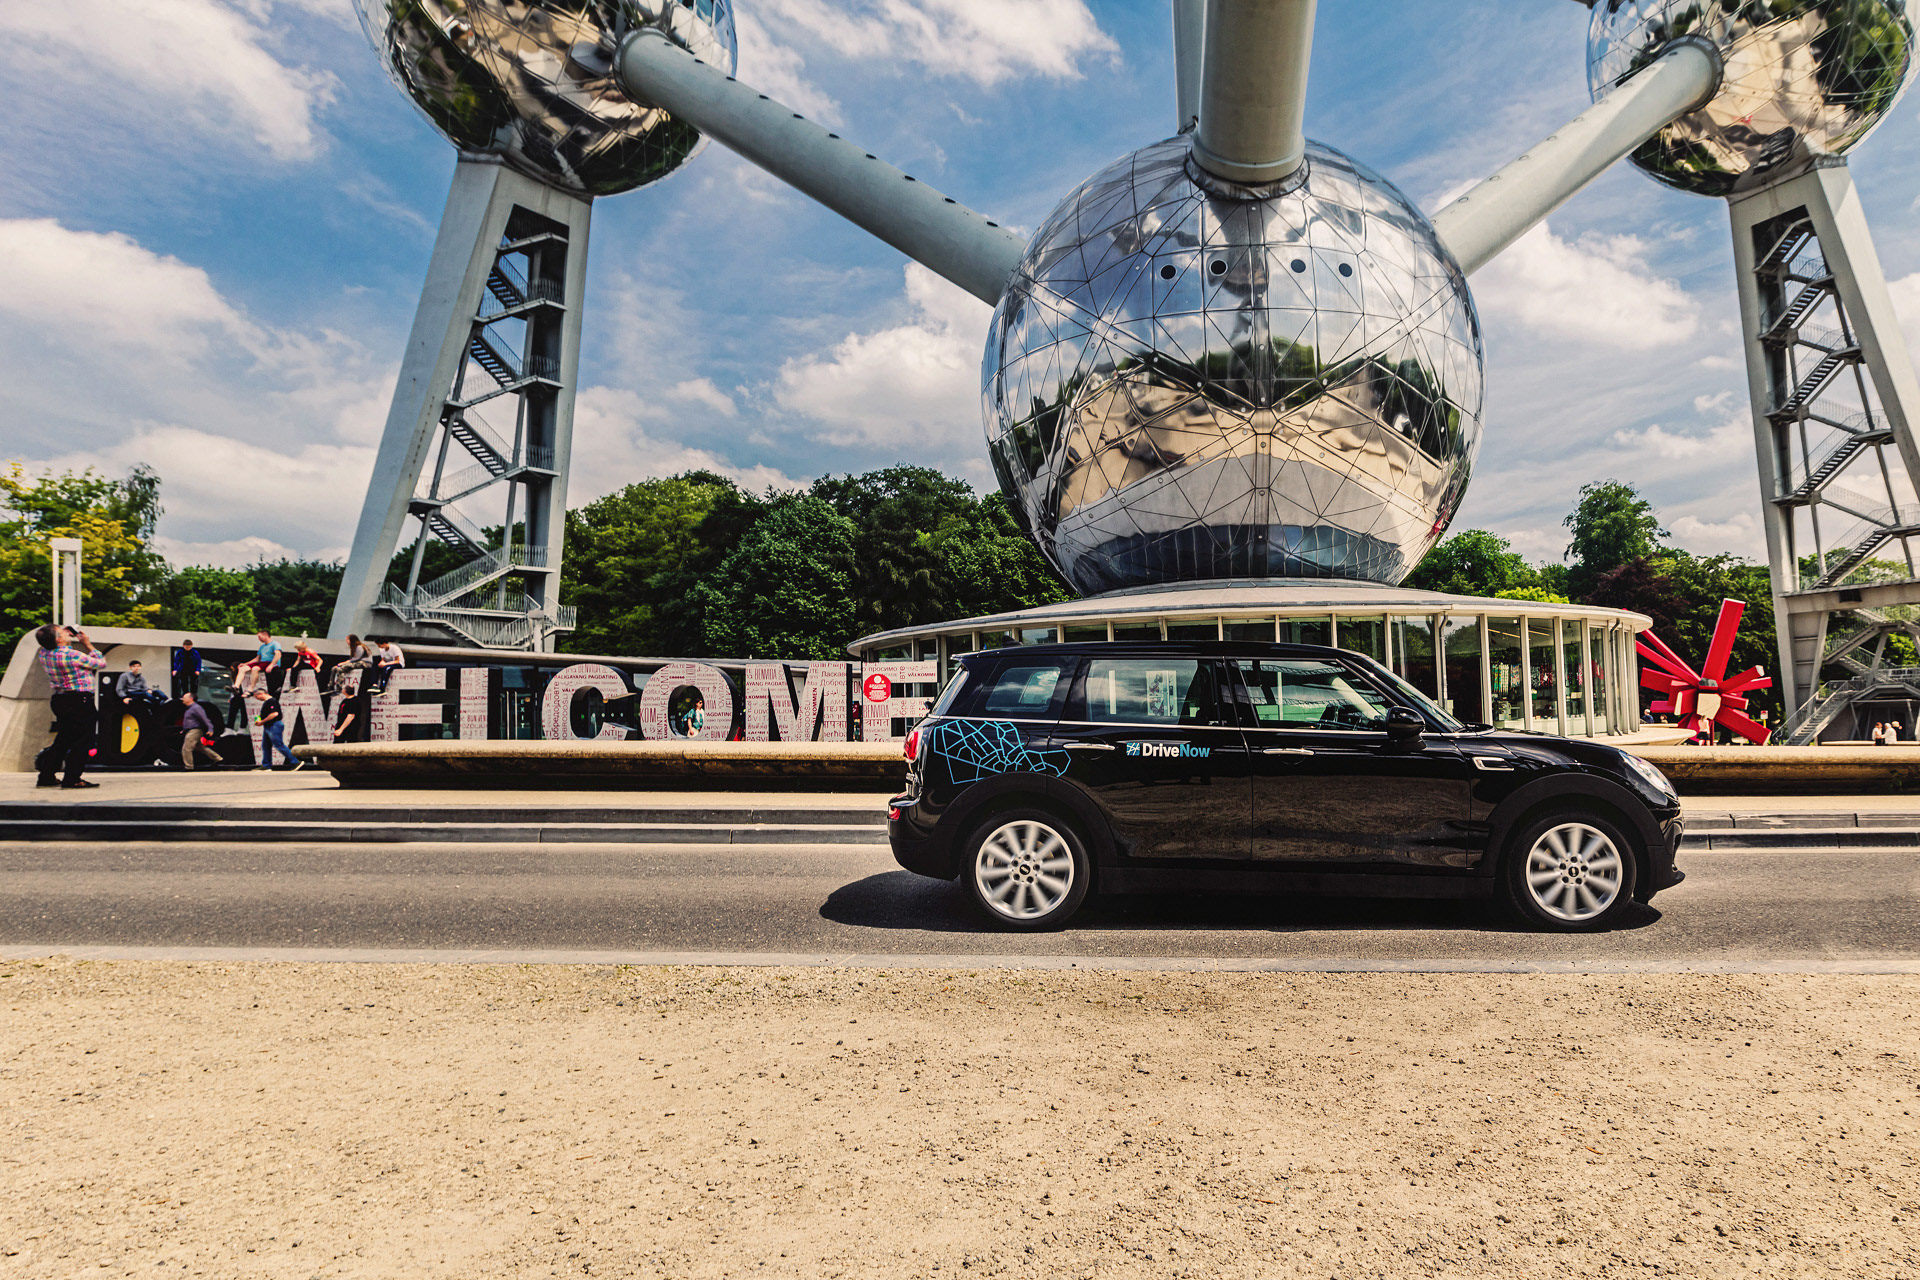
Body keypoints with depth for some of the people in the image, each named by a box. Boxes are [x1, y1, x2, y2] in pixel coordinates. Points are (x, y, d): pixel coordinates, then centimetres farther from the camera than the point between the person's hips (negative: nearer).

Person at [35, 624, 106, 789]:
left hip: (59, 700, 8)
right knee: (82, 740, -2)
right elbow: (101, 662, -7)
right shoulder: (73, 655, -20)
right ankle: (72, 778, -3)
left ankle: (45, 777, 19)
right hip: (80, 701, -8)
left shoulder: (44, 654, 2)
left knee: (63, 740, 18)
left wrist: (69, 638, 14)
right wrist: (87, 644, 1)